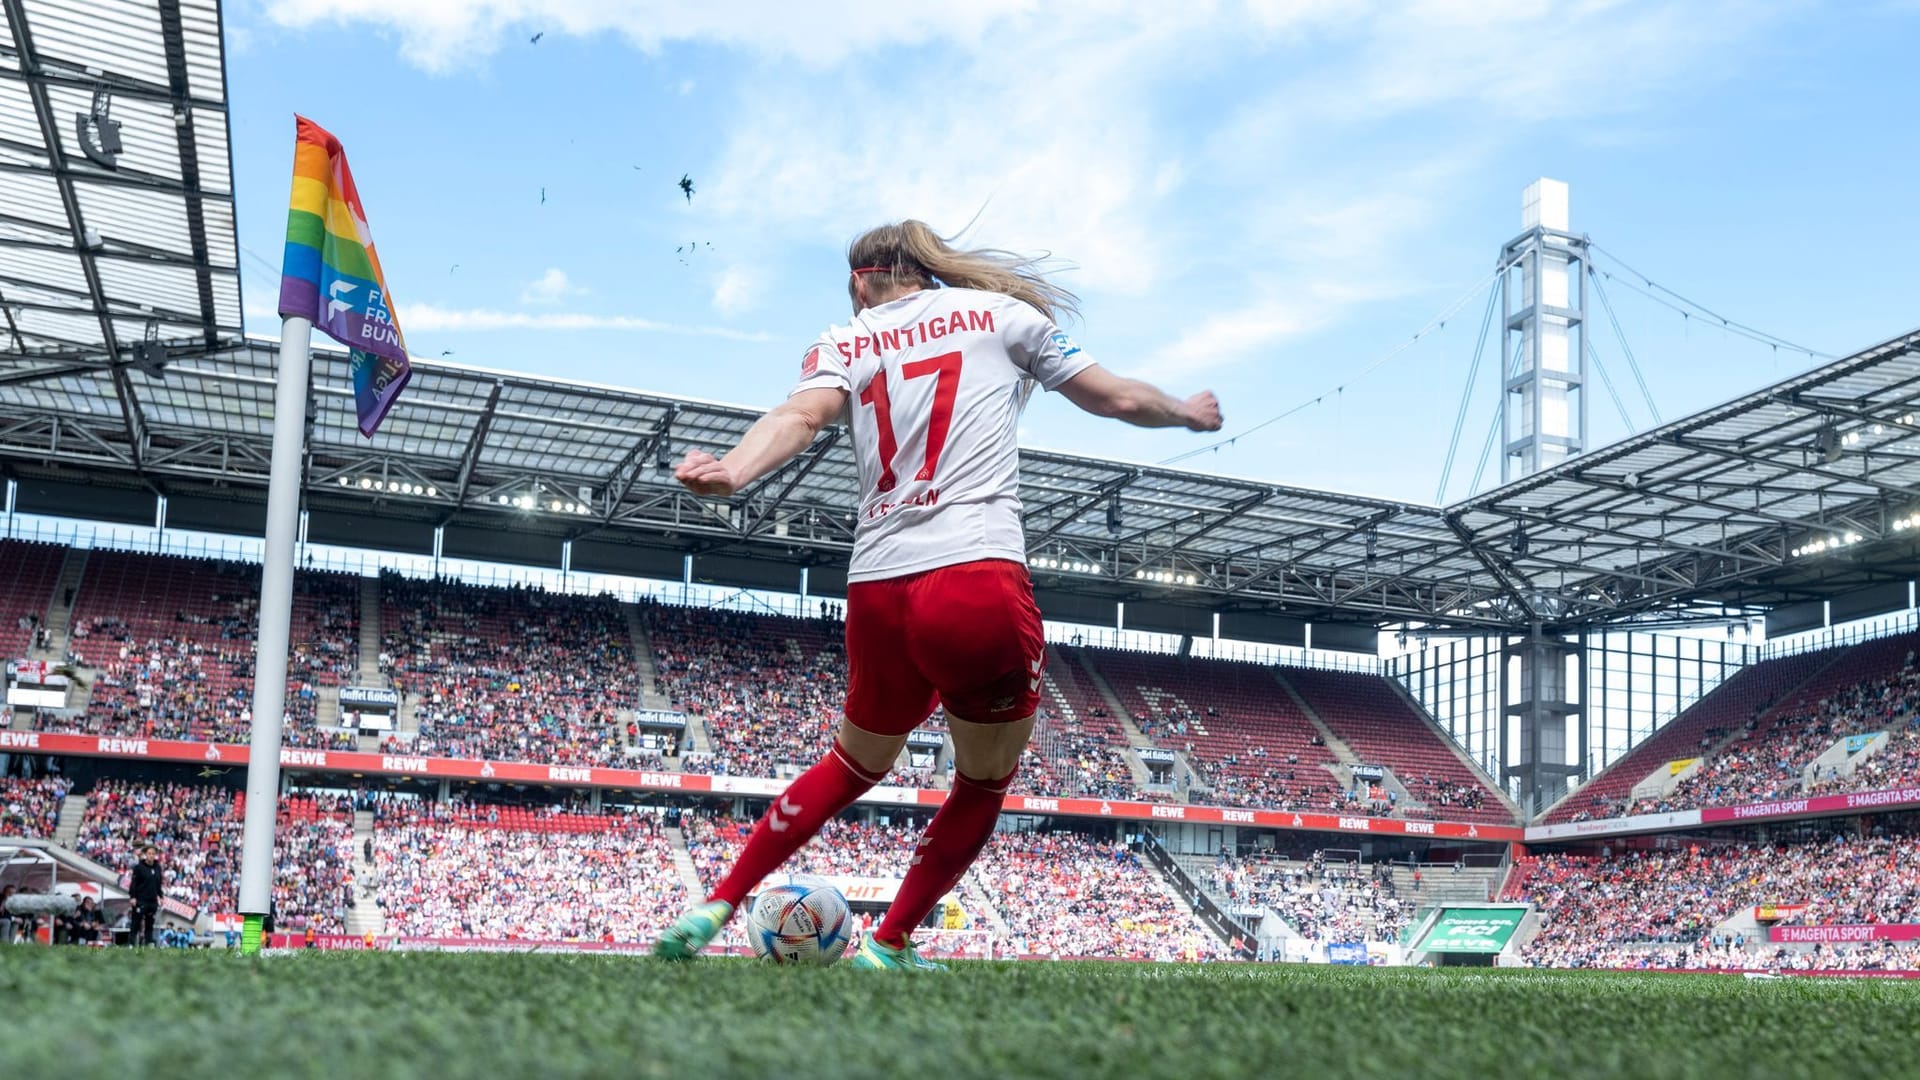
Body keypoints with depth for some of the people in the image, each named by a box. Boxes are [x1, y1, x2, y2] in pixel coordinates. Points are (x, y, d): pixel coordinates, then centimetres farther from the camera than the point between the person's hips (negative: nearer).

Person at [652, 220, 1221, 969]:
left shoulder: (842, 343, 16)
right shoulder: (998, 311, 14)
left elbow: (800, 415, -7)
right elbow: (1118, 399, 19)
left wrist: (734, 473, -24)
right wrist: (1189, 413, 37)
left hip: (874, 590, 4)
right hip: (980, 579, -4)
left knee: (855, 765, 27)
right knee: (983, 786, 19)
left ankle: (714, 910, 26)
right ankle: (887, 949, 19)